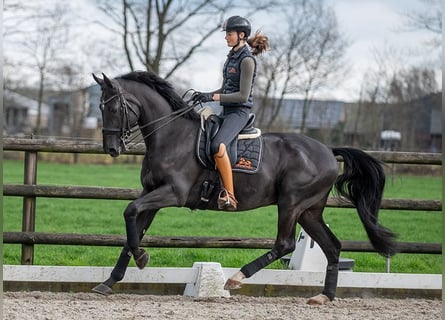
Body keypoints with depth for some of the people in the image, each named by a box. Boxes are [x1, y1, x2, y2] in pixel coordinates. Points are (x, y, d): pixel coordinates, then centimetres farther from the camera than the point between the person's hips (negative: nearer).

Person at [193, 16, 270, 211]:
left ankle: (230, 196, -33)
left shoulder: (247, 59, -13)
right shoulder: (232, 56, 15)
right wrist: (205, 95, 7)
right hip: (226, 111, 10)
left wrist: (213, 97, -19)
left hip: (239, 112, -10)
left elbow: (243, 95, -17)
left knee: (217, 146, -33)